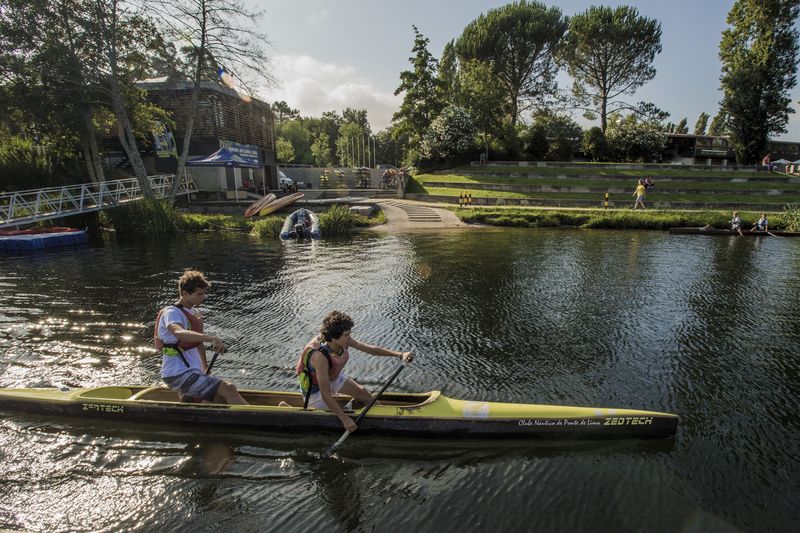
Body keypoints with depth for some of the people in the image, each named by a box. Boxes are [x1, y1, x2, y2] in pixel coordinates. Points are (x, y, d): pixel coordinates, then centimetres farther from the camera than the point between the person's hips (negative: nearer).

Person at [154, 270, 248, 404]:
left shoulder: (194, 313, 15)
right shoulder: (171, 312, -14)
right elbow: (179, 333, -38)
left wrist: (206, 369, 28)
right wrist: (211, 338, -52)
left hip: (191, 372, 10)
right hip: (179, 374, -10)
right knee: (228, 389, -24)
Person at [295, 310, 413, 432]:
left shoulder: (343, 340, -22)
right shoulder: (320, 356, -42)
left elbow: (369, 349, -12)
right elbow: (325, 394, -38)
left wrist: (399, 354, -18)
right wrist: (345, 419, -34)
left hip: (334, 377, 7)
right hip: (316, 389, -7)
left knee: (363, 393, 12)